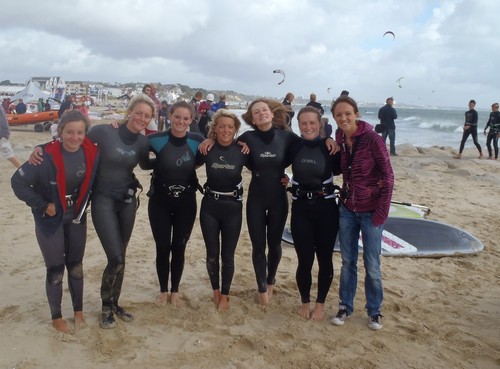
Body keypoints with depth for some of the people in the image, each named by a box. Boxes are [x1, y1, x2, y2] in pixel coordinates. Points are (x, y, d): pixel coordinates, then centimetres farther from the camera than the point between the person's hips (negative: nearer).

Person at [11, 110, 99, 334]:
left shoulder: (91, 153, -12)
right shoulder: (47, 155, -24)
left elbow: (92, 181, 6)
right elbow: (18, 182, -17)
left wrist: (82, 206, 0)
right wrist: (42, 205, -15)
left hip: (77, 218, 4)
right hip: (50, 220, -3)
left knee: (75, 266, 14)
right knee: (55, 270, 6)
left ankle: (78, 310, 32)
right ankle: (56, 317, 25)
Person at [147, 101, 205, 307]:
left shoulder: (197, 141, -7)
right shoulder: (157, 139, -10)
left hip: (186, 202, 1)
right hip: (160, 201, -1)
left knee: (179, 247, 9)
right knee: (162, 247, 6)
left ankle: (175, 290, 28)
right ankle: (163, 291, 26)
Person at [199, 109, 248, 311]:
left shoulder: (242, 150, -7)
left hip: (233, 207, 0)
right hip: (210, 206, 1)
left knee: (227, 255, 7)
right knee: (212, 254, 10)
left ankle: (224, 295, 26)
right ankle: (215, 291, 33)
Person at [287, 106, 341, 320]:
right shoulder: (293, 146, -1)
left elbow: (338, 170, -1)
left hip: (326, 208, 0)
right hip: (300, 209, 1)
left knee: (325, 258, 8)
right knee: (305, 260, 4)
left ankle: (320, 303, 28)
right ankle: (305, 302, 27)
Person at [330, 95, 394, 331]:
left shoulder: (372, 139, -16)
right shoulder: (339, 140, 0)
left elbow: (388, 177, -13)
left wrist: (381, 213, -14)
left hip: (371, 211, -4)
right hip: (347, 209, 4)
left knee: (372, 265, 7)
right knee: (348, 261, 13)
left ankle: (374, 311, 27)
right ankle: (345, 306, 29)